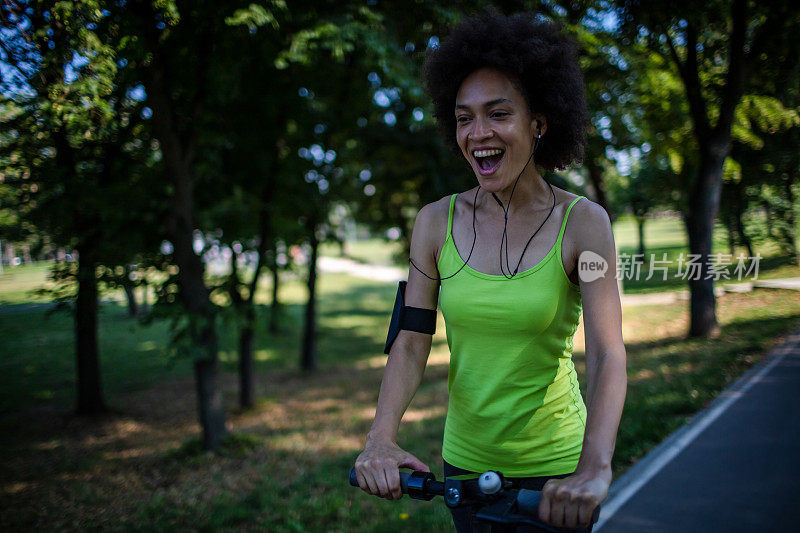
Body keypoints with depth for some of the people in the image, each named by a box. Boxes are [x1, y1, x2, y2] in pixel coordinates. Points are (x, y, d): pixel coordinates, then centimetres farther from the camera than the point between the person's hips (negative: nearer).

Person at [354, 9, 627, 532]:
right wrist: (381, 438, -24)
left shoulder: (582, 223, -12)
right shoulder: (436, 222, -5)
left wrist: (595, 468, -35)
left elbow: (608, 356, -20)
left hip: (556, 465, -2)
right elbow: (411, 345, -8)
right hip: (465, 460, 3)